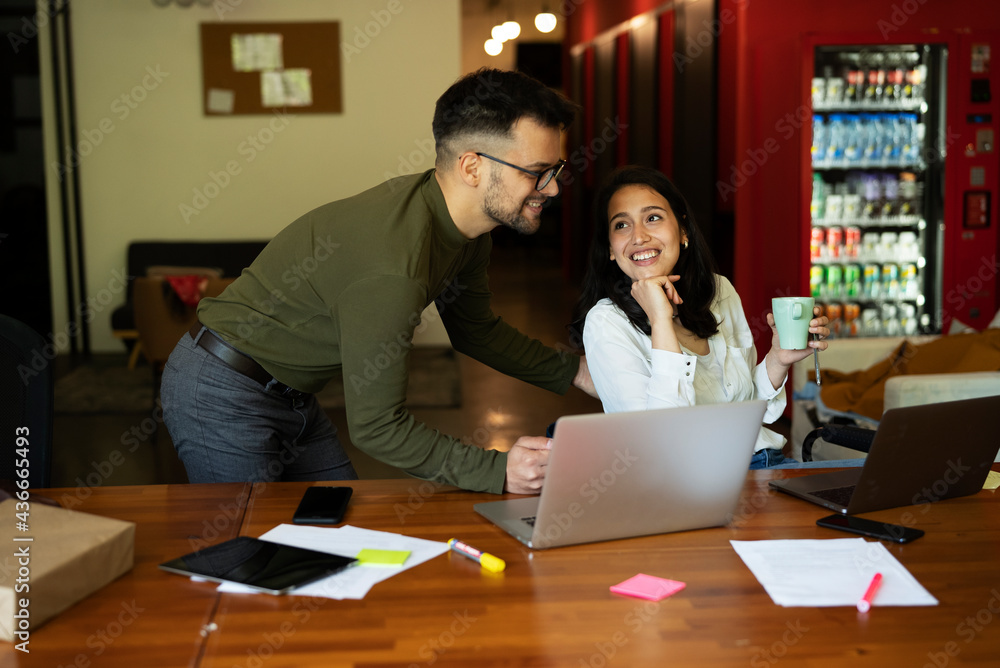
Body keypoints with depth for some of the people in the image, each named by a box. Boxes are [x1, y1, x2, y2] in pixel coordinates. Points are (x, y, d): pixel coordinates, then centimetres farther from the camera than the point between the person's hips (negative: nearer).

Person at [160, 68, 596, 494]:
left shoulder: (465, 230, -5)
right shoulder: (390, 268, -36)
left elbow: (474, 329, 13)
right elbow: (375, 426, -29)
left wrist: (575, 372, 6)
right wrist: (496, 471, -33)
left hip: (291, 393, 9)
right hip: (224, 397, -9)